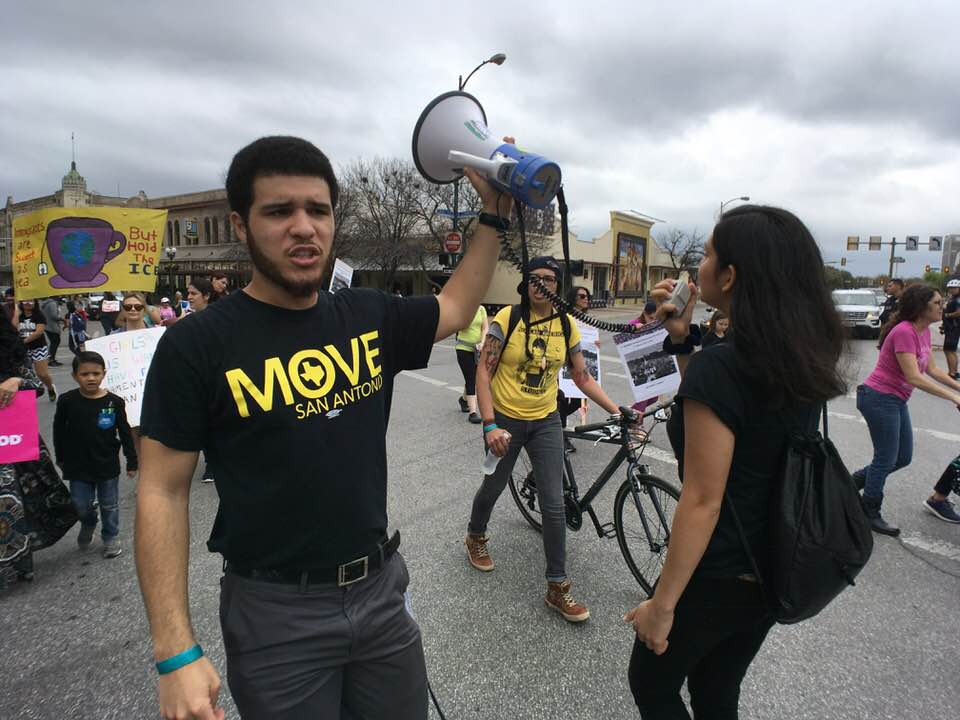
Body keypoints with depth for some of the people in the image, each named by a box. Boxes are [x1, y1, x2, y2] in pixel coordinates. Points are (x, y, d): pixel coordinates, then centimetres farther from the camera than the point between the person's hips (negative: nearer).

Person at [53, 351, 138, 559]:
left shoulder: (114, 402, -11)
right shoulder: (67, 401, -9)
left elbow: (125, 433, -4)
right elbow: (59, 432, 4)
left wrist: (132, 461, -2)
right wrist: (61, 458, 9)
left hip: (108, 465, -1)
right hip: (78, 466, 1)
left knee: (109, 506, 12)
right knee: (81, 506, 10)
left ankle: (111, 537, 32)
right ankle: (88, 525, 42)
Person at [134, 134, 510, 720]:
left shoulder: (368, 315, -2)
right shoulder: (197, 345, -13)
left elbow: (457, 307, 14)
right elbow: (163, 492, -10)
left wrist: (495, 214, 10)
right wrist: (177, 654, -13)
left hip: (381, 588, 4)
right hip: (275, 611, -3)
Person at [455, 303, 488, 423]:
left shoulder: (481, 309, 4)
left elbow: (485, 328, 0)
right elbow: (464, 326, -21)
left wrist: (482, 343, -14)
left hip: (478, 349, 4)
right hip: (464, 348, -4)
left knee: (474, 378, 17)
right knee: (471, 379, -10)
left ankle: (464, 399, 46)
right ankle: (473, 412, -9)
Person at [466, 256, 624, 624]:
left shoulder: (567, 325, -2)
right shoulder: (507, 318, -12)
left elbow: (582, 377, 5)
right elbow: (483, 371, -13)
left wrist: (617, 410, -3)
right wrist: (489, 425, -21)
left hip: (546, 423, 2)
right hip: (505, 420, -2)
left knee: (554, 505, 0)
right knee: (492, 487, 18)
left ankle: (557, 587, 15)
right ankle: (475, 537, 50)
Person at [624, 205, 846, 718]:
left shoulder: (719, 365, -28)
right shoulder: (803, 361, -4)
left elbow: (702, 502, -26)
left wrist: (662, 604, -16)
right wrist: (681, 342, 1)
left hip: (716, 579, -7)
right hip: (774, 575, 7)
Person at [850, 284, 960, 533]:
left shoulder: (924, 331, 7)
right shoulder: (904, 332, -22)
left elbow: (932, 369, 13)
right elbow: (914, 377, -27)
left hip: (896, 401, 10)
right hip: (879, 398, -10)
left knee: (903, 457, 16)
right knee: (886, 459, 1)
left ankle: (853, 481, 29)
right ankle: (870, 514, 15)